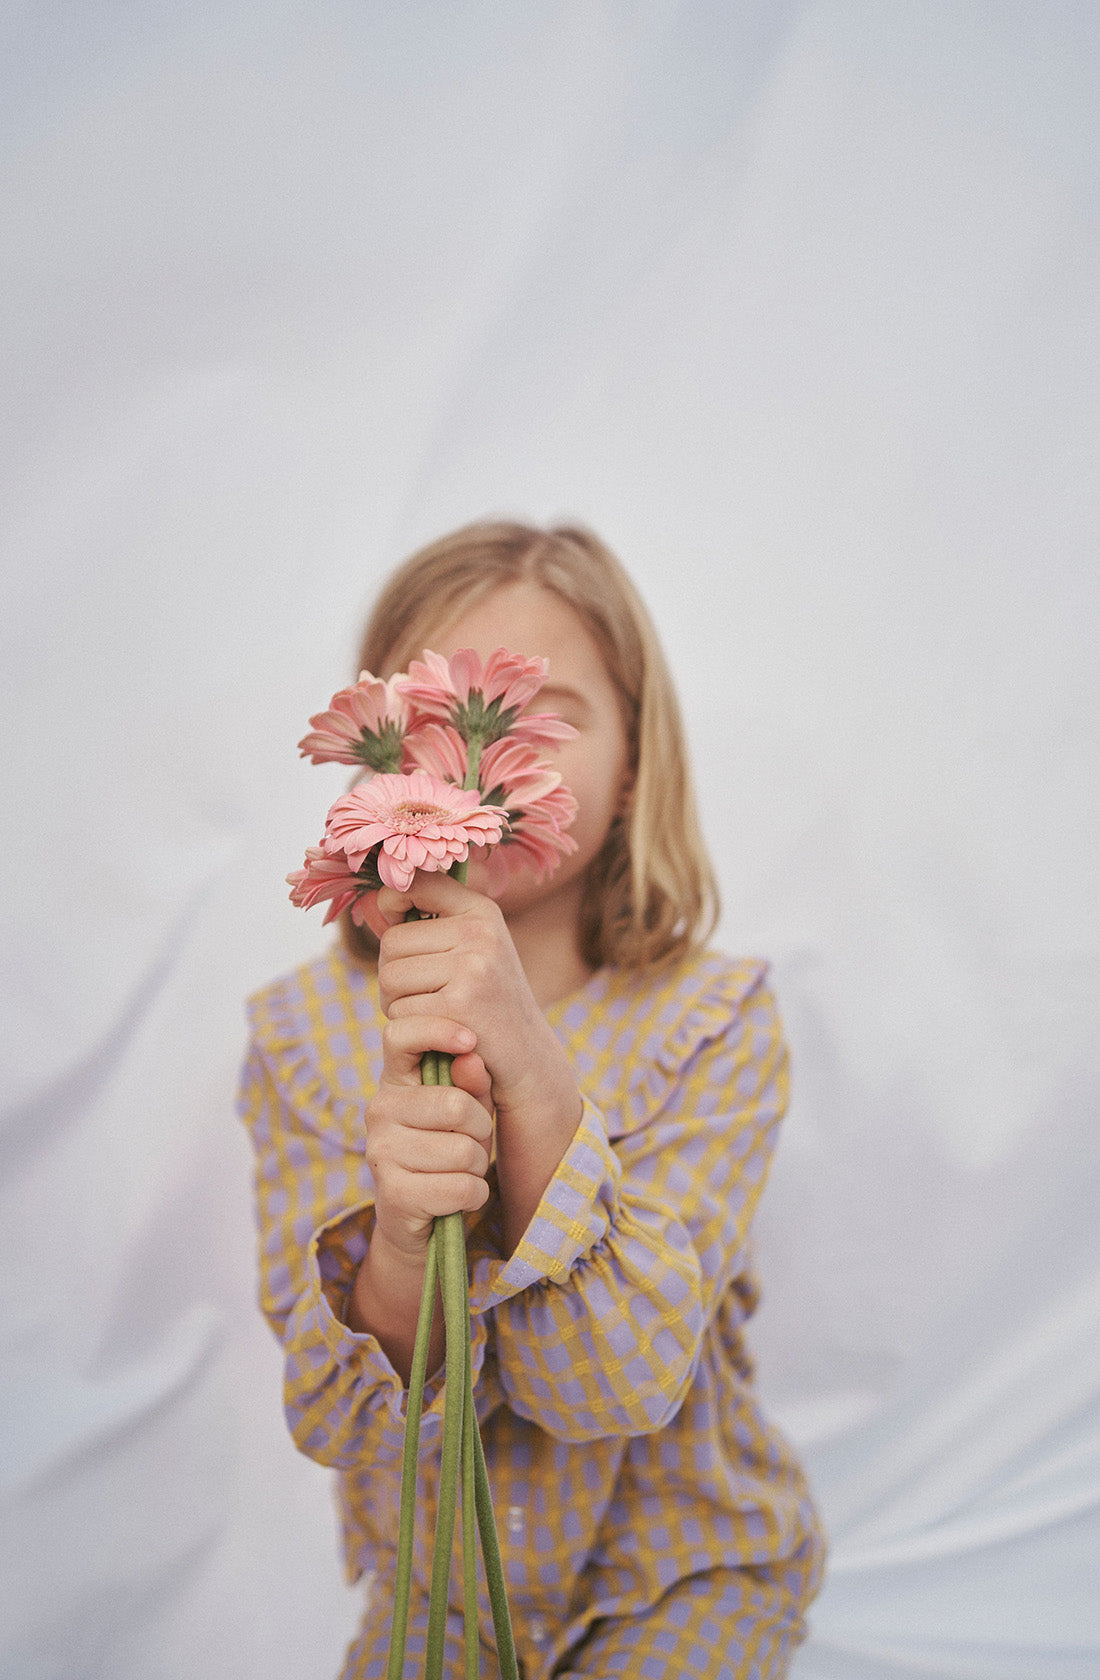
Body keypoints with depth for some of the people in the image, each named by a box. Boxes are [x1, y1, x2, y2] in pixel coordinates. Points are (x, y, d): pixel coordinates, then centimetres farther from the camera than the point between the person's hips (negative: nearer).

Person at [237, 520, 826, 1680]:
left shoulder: (712, 1021, -17)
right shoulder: (301, 1032, -12)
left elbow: (618, 1387, -23)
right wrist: (396, 1233, -36)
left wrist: (531, 1068, -35)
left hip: (685, 1573, -1)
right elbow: (336, 1423, -15)